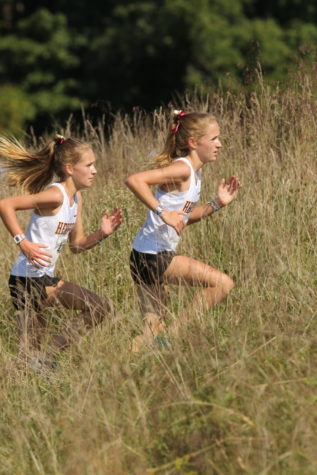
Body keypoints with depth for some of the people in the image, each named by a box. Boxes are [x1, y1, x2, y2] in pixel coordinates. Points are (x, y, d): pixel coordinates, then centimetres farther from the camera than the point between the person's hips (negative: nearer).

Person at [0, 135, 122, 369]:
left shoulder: (76, 198, 10)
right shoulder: (55, 195, -18)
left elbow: (77, 244, 16)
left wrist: (102, 234, -2)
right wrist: (22, 242, -28)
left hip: (44, 279, 9)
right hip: (29, 280, -9)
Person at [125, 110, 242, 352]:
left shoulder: (194, 171, 13)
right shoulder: (182, 169, -16)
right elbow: (134, 180, -29)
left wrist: (217, 204, 11)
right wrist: (162, 212, -29)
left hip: (147, 257, 10)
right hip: (153, 256, -10)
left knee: (154, 328, 12)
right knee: (222, 283, -11)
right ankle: (172, 335, -7)